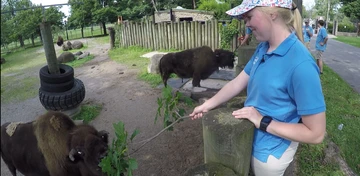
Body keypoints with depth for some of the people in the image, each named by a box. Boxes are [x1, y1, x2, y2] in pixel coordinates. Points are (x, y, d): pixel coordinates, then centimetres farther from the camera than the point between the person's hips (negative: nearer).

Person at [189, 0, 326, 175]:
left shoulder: (301, 65, -31)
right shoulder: (262, 48, -6)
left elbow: (316, 134, -25)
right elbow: (237, 82, 2)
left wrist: (263, 122, -25)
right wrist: (207, 105, 4)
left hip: (270, 151, -6)